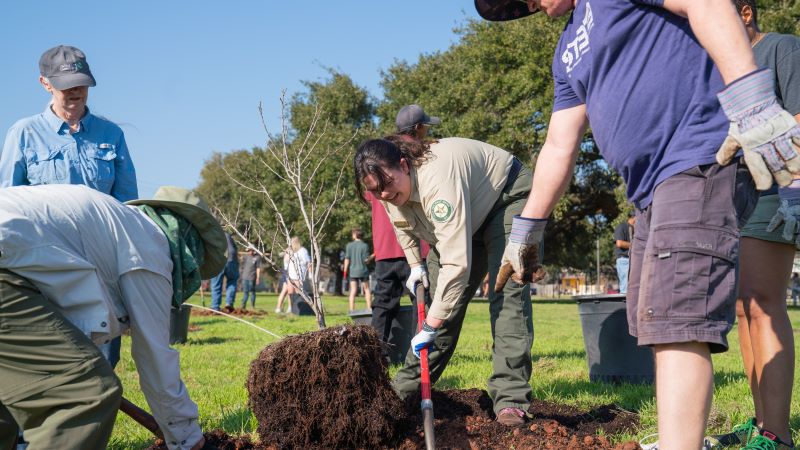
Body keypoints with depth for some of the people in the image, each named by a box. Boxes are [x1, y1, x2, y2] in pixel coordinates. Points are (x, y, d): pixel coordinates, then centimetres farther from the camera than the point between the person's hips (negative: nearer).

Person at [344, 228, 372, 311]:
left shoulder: (349, 245, 1)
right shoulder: (365, 245, -5)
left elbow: (347, 259, -1)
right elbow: (366, 260, -8)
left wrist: (345, 271, 4)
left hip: (353, 271, 2)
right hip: (363, 270, -2)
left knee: (353, 291, 2)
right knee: (367, 289, 9)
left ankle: (351, 310, -2)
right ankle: (369, 308, 5)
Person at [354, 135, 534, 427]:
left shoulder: (438, 181, -43)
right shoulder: (391, 192, -16)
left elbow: (456, 263, -46)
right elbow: (404, 224, 11)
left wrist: (430, 327, -44)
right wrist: (415, 264, 2)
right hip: (469, 213, 8)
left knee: (506, 291, -23)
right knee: (440, 295, 1)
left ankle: (511, 399, -25)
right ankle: (406, 388, 7)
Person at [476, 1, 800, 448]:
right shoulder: (569, 51, 24)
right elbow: (559, 147, 25)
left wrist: (752, 101, -29)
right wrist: (527, 231, 25)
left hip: (701, 160, -10)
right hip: (653, 192, 10)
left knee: (677, 325, -17)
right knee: (658, 323, 14)